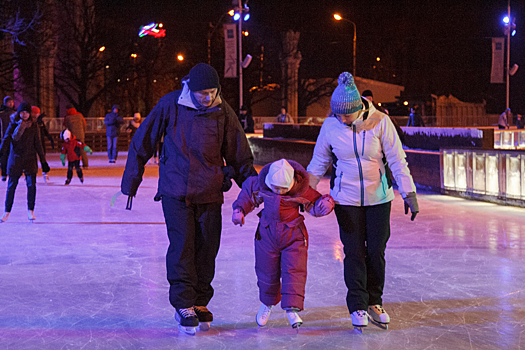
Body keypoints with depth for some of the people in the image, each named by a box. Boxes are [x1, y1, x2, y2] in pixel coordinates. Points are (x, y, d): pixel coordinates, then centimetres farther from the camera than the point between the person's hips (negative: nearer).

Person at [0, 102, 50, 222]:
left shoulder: (33, 125, 4)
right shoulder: (13, 124, -1)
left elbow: (37, 143, 8)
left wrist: (43, 161, 8)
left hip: (30, 158, 1)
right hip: (15, 158, -1)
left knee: (31, 185, -9)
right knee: (11, 185, 3)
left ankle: (30, 210, 6)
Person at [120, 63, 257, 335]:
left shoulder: (223, 112, -1)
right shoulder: (170, 105, -6)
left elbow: (239, 155, 8)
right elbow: (142, 142, 3)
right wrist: (130, 182, 6)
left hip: (210, 192, 2)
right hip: (175, 191, -2)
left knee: (207, 249, 4)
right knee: (182, 246, -9)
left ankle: (200, 303, 18)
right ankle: (184, 306, 0)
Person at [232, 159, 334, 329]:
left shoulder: (302, 190, -16)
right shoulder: (260, 185, -13)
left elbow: (315, 204, -2)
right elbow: (247, 195, 8)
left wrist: (326, 202, -23)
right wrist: (239, 210, -1)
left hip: (293, 234, -1)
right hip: (267, 234, 2)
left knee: (294, 270, -12)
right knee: (267, 272, 11)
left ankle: (292, 309, -8)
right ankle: (267, 302, 37)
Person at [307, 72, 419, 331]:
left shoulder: (380, 122, -14)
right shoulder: (330, 125, -9)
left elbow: (397, 160, -9)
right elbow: (318, 163, 4)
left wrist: (409, 193, -12)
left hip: (378, 197, 0)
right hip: (346, 198, 0)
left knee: (376, 251, 4)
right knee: (354, 252, 0)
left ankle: (374, 302, 22)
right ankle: (358, 306, 12)